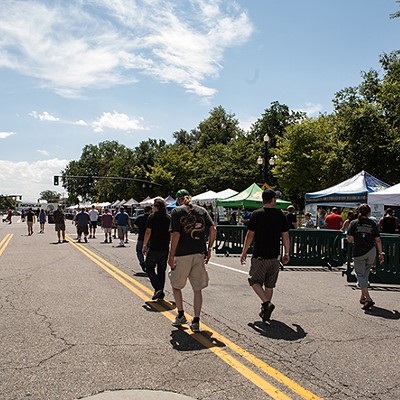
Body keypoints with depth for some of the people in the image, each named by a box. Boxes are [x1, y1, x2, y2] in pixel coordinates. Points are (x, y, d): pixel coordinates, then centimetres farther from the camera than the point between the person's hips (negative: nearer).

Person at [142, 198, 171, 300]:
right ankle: (161, 294, 15)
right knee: (162, 271, 12)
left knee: (149, 268, 7)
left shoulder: (152, 217, -8)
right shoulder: (169, 218, 6)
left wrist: (144, 245, -3)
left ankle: (158, 288, -11)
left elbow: (148, 232, -12)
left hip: (154, 248, -5)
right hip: (165, 249, 5)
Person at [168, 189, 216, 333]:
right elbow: (213, 229, -1)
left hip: (182, 255, -3)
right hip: (199, 254, 3)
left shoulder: (177, 211, -3)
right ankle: (196, 322, 9)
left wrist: (171, 256, -8)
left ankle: (181, 315, 23)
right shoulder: (202, 210, 8)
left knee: (176, 285, 18)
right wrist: (209, 248, 7)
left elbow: (176, 234, -12)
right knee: (197, 289, 9)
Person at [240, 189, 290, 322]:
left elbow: (250, 235, -6)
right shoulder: (281, 215, 2)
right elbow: (286, 237, 5)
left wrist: (244, 252, 5)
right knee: (269, 285, 13)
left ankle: (266, 303, -9)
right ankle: (265, 311, 20)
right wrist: (286, 254, 16)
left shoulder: (256, 214, -7)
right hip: (274, 256, 4)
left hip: (259, 256, -3)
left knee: (254, 280, 9)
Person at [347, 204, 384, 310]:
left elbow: (350, 239, -10)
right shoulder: (372, 224, 2)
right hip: (371, 251, 3)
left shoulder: (354, 223, -4)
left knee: (361, 275, 0)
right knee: (365, 274, 17)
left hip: (358, 252, -3)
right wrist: (381, 253, 9)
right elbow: (378, 240, 2)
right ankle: (363, 297, 27)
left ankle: (368, 299, -14)